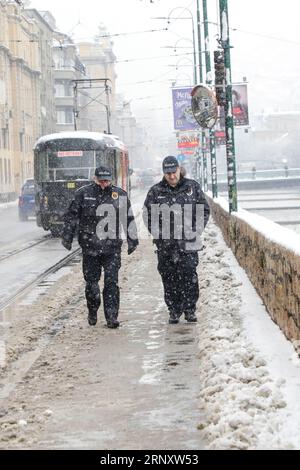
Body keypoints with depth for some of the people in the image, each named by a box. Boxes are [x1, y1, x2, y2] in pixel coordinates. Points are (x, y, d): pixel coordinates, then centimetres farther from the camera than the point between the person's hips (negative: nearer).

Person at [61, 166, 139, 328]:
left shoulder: (120, 195, 6)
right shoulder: (83, 194, 2)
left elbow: (129, 219, 14)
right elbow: (71, 217, 7)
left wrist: (132, 240, 14)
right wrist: (67, 238, 4)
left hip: (112, 248, 0)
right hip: (90, 247, 0)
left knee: (112, 282, -7)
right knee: (91, 282, 7)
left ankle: (112, 317, -4)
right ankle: (92, 313, 26)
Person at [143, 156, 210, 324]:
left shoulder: (193, 187, 5)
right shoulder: (156, 192, 5)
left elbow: (205, 210, 9)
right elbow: (148, 215, 8)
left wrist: (195, 231, -2)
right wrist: (158, 234, -3)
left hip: (188, 243, -1)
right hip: (165, 245, 1)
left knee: (189, 276, -8)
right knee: (169, 279, 4)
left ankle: (190, 310, 1)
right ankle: (174, 312, 12)